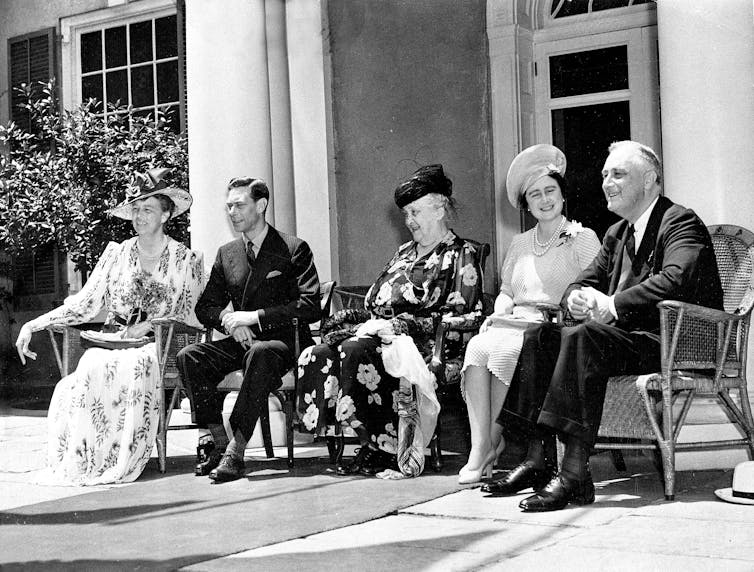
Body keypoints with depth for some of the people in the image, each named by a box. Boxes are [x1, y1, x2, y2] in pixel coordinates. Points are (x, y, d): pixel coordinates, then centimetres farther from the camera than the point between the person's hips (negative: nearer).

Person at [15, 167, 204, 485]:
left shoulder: (187, 261, 7)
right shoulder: (115, 253, 14)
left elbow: (191, 319, 4)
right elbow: (84, 305, 11)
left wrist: (150, 325, -13)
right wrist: (33, 325, 1)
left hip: (160, 347, -2)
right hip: (112, 342, 2)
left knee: (133, 366, -37)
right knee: (92, 364, -33)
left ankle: (119, 462, -26)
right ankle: (84, 460, -25)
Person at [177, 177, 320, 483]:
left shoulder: (294, 249, -1)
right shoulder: (226, 254, 16)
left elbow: (309, 307, -11)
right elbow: (204, 307, 17)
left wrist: (255, 316, -17)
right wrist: (227, 318, -7)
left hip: (282, 342, -5)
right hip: (240, 342, 5)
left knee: (259, 354, -39)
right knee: (188, 357, -21)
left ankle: (236, 448, -36)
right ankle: (217, 438, -17)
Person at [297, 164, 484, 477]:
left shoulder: (460, 255, 4)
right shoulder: (404, 253, 28)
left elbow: (463, 316, -8)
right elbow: (374, 301, 27)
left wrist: (406, 324, -15)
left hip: (426, 345, -8)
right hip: (379, 333, 8)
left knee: (357, 350, -35)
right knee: (318, 355, -18)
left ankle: (382, 448, -26)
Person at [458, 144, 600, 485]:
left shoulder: (583, 239, 5)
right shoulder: (520, 244, 23)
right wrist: (499, 314, 3)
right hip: (513, 327, 5)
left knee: (504, 350, -33)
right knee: (476, 347, -28)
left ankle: (489, 441, -18)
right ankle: (479, 447, -31)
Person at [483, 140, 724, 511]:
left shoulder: (681, 223, -6)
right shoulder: (617, 234, 21)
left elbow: (675, 281, -26)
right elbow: (581, 284, 20)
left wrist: (611, 306, -22)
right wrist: (578, 299, -5)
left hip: (675, 342, -9)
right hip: (627, 335, 9)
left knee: (582, 337, -32)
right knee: (539, 336, -7)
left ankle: (575, 473, -36)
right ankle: (537, 458, -12)